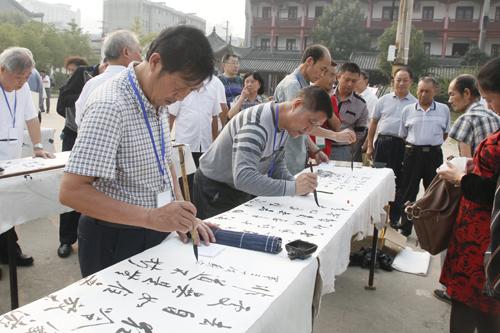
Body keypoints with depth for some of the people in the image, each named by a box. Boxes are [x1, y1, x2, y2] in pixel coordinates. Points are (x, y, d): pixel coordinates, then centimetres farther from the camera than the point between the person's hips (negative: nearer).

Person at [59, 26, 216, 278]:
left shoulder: (158, 99, 2)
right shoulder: (110, 106, -24)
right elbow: (71, 192, -28)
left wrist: (183, 216, -1)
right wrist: (151, 217, -35)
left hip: (156, 233, 8)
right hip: (115, 241, -8)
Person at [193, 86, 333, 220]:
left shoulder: (285, 123, -3)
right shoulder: (257, 123, -32)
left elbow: (277, 164, 4)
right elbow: (242, 178, -42)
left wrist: (296, 183, -15)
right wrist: (292, 187, -41)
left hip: (242, 190, 8)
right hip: (214, 190, -8)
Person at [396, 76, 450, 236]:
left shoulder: (444, 109, 5)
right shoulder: (408, 110, 5)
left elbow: (445, 133, 15)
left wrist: (433, 144, 8)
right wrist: (415, 145, 7)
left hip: (434, 155, 0)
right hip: (412, 154, 0)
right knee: (407, 193, 5)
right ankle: (405, 228, 17)